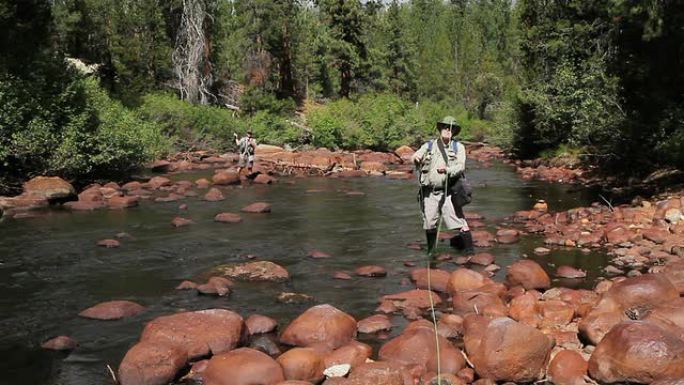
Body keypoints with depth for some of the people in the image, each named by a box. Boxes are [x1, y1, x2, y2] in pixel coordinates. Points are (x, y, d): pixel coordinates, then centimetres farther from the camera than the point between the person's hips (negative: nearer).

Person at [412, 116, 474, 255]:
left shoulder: (458, 147, 2)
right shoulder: (429, 146, 8)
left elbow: (460, 167, -10)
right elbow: (416, 157, -3)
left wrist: (447, 170, -30)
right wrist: (416, 158, -28)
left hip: (448, 192, -2)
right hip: (429, 192, 2)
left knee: (459, 221, -8)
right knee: (429, 224, 11)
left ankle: (469, 249, 0)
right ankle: (431, 251, 30)